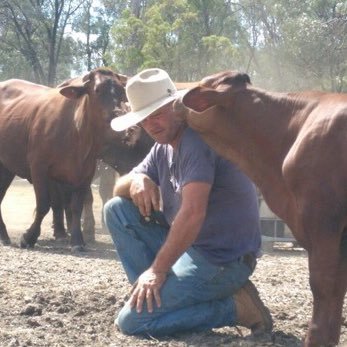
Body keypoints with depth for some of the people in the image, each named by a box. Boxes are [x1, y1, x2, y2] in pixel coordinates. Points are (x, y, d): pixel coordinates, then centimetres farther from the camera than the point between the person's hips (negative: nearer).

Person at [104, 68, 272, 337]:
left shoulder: (198, 140, -19)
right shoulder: (163, 147, 11)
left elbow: (193, 213, -28)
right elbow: (119, 187, 13)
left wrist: (158, 269, -24)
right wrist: (135, 180, -12)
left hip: (221, 258, -9)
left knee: (132, 321, -15)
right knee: (117, 209, 6)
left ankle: (235, 307, -7)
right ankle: (152, 292, 5)